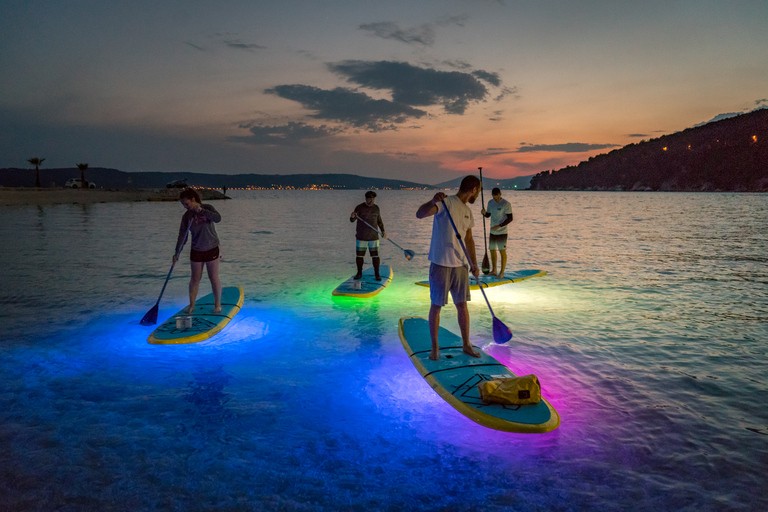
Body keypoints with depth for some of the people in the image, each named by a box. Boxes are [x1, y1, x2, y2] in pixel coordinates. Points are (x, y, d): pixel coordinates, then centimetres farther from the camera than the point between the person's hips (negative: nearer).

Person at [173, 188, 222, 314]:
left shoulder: (207, 208, -10)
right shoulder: (187, 216, -2)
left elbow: (218, 218, -29)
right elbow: (182, 235, -2)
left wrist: (201, 210, -34)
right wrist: (177, 252, -10)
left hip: (211, 249, -3)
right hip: (196, 251, 3)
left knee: (214, 278, 4)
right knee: (195, 278, 9)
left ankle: (217, 304, 17)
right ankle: (191, 305, 21)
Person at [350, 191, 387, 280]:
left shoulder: (376, 208, 5)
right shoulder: (359, 207, -6)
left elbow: (379, 220, 15)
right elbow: (352, 220, -13)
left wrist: (383, 231, 1)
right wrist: (352, 216, -38)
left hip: (373, 237, 2)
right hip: (361, 237, -2)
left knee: (375, 255, 0)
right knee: (359, 255, 4)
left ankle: (377, 274, 11)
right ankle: (359, 273, 20)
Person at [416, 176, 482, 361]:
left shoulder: (467, 211, 13)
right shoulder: (446, 203, -11)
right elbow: (420, 214, -26)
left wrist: (474, 263, 13)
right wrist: (433, 201, -45)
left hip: (460, 264, 7)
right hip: (440, 264, -6)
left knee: (462, 305, 11)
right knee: (436, 306, 3)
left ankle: (466, 345, 23)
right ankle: (435, 347, 16)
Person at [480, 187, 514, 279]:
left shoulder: (506, 204, -12)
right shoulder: (490, 203, 7)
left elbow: (510, 218, -13)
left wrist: (499, 226, -21)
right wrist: (484, 213, -6)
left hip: (502, 232, -6)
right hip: (492, 232, 7)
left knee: (502, 251, -3)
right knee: (492, 250, 12)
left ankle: (502, 272, 4)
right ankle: (494, 270, 24)